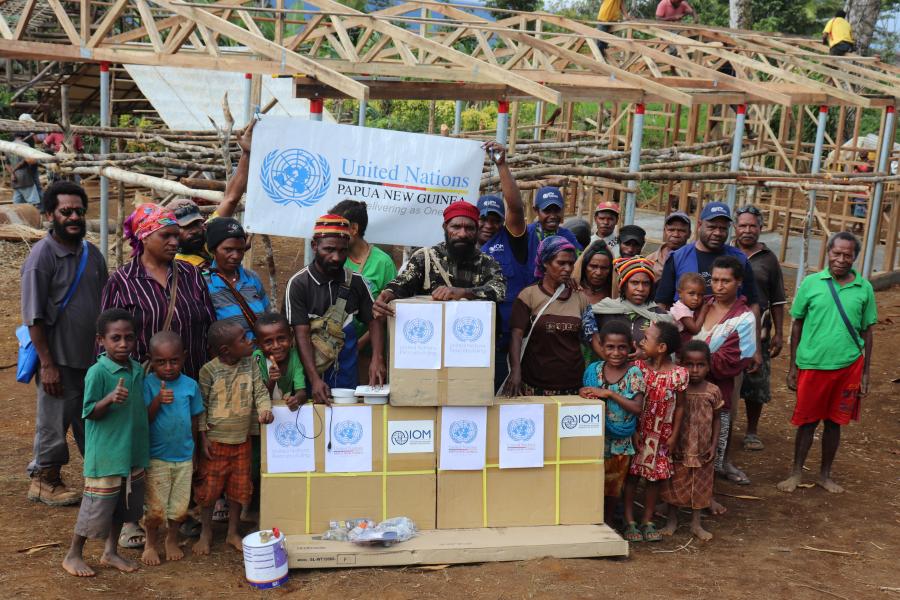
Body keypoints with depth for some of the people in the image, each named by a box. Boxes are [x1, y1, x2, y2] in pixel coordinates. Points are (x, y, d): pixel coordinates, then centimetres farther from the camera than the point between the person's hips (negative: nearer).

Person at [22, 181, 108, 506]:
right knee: (54, 421, 7)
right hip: (60, 360, -6)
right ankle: (45, 480, 26)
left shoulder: (92, 253, 5)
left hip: (93, 357, 6)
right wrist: (47, 364, -16)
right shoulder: (42, 256, -13)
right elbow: (34, 317, -14)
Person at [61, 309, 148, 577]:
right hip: (105, 454, -7)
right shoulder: (97, 373, -17)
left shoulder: (138, 370, 4)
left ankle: (111, 552, 33)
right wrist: (110, 399, -32)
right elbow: (89, 413, -17)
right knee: (97, 505, 3)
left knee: (124, 505, 17)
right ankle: (73, 555, 22)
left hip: (133, 452, 7)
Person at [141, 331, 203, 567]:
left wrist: (194, 453, 12)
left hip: (184, 457, 3)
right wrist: (158, 400, -31)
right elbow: (144, 419, -14)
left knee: (180, 506, 12)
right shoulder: (148, 384, -11)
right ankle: (150, 544, 28)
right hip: (156, 457, -3)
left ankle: (172, 540, 36)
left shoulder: (190, 385, -4)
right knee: (155, 508, 4)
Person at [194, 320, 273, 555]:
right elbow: (201, 406, -9)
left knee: (239, 487, 12)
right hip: (215, 440, -4)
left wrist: (265, 408, -21)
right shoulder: (209, 371, -15)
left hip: (242, 439, 4)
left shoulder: (250, 365, -3)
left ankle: (233, 532, 29)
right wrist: (203, 437, -10)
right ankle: (206, 533, 27)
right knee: (209, 487, 8)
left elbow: (260, 391, 0)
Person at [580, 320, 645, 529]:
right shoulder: (593, 370, -4)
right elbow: (585, 394, 9)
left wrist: (609, 393, -27)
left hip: (620, 440, -1)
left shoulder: (634, 373, -12)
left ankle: (608, 520, 34)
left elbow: (637, 407, -22)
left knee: (614, 484, 15)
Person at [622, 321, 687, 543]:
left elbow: (680, 406, -2)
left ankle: (647, 521, 24)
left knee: (656, 476, 10)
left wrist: (674, 435, -2)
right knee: (631, 474, 5)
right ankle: (629, 521, 16)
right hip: (637, 431, 0)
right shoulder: (638, 367, -9)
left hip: (661, 435, 0)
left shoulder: (679, 374, -11)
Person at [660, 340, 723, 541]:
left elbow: (716, 420, 3)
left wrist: (713, 445, -2)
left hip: (702, 450, 1)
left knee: (700, 486, 12)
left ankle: (696, 524, 27)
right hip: (678, 449, -1)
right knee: (675, 485, 10)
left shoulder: (713, 392, -5)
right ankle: (672, 521, 26)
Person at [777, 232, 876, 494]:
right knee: (807, 421, 8)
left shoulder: (864, 289, 1)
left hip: (848, 366, 1)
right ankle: (797, 473, 23)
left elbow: (867, 333, 7)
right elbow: (797, 325, 3)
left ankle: (825, 475, 28)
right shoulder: (811, 283, -3)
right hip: (812, 365, -1)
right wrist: (793, 367, 3)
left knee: (835, 422, 13)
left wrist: (865, 374, 6)